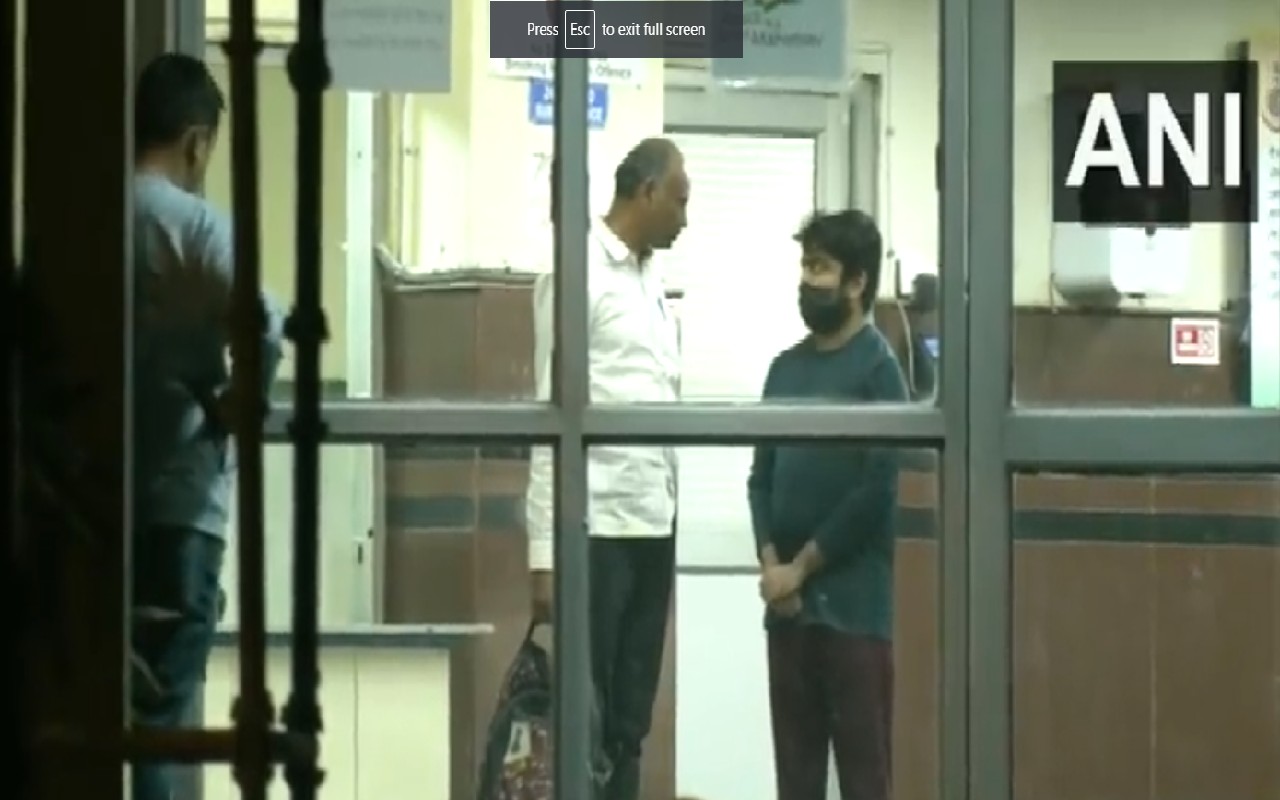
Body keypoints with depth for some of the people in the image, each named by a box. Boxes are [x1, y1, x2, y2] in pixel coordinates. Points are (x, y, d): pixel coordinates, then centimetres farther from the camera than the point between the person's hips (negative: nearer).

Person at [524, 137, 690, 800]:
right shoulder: (580, 273, -7)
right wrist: (545, 554, -15)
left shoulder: (651, 279, 16)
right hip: (594, 528, -7)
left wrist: (668, 518, 10)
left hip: (653, 527, 7)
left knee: (628, 724, 9)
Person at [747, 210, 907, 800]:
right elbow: (761, 475, 13)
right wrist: (771, 565, -3)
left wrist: (802, 567, -9)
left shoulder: (877, 369, -6)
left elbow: (876, 490, -12)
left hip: (853, 599, -6)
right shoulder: (786, 367, 13)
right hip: (786, 601, 6)